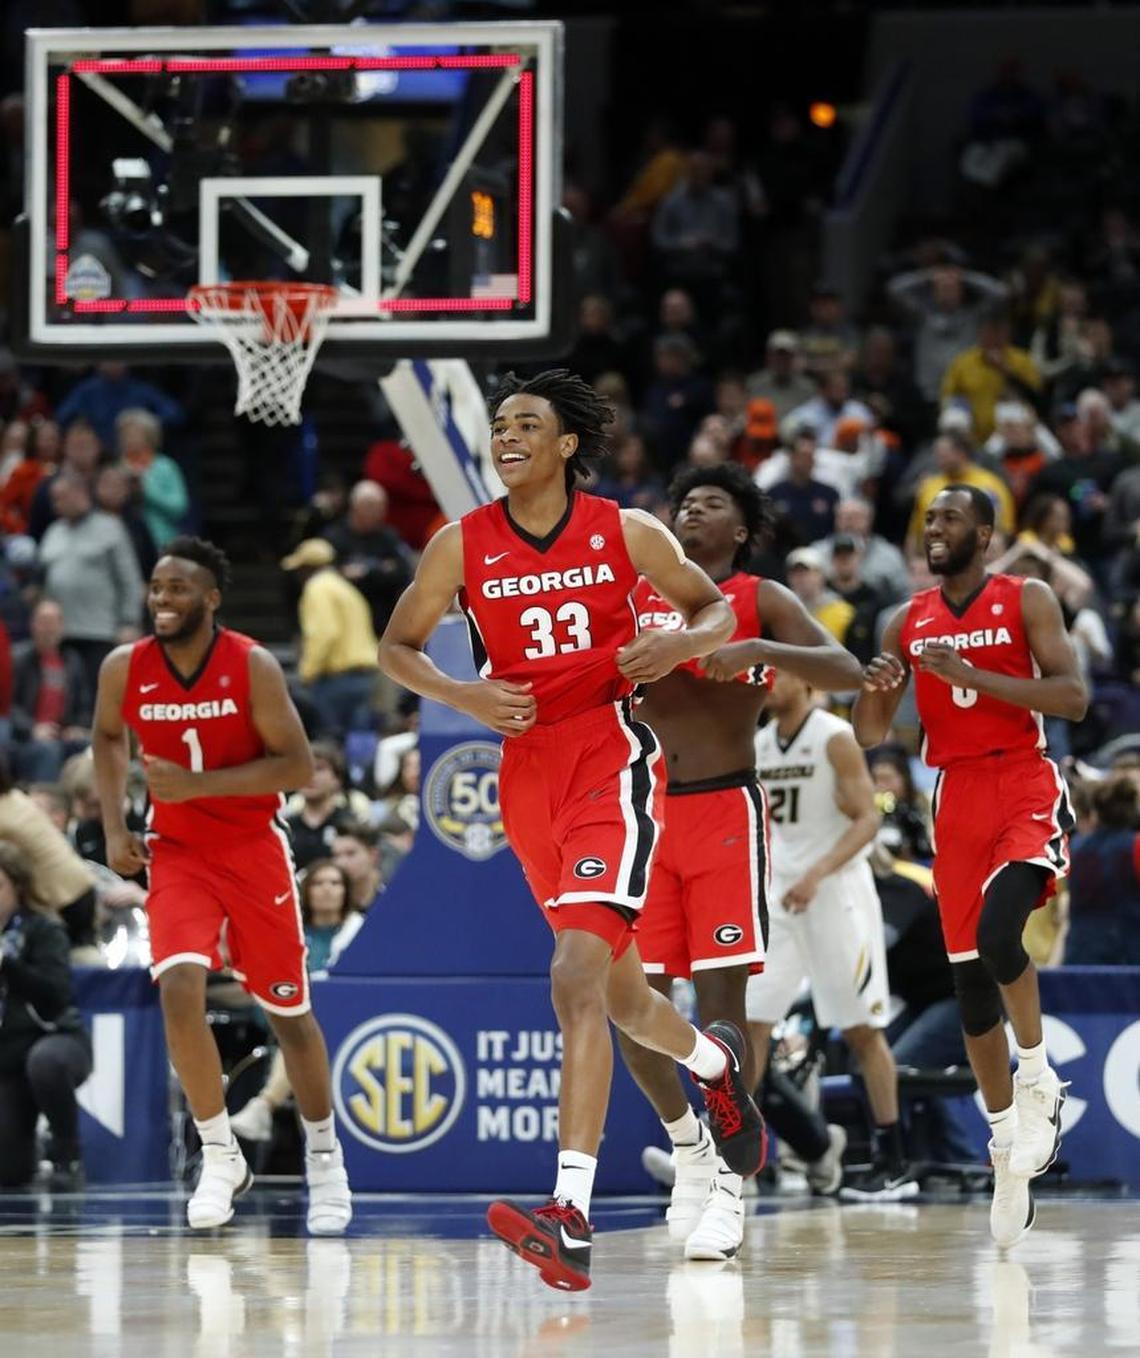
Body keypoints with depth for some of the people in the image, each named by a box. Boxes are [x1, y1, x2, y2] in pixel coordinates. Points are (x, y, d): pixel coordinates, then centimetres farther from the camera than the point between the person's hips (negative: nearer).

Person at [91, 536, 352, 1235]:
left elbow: (299, 766, -16)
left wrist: (197, 784, -25)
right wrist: (115, 826, 2)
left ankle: (325, 1157, 29)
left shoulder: (252, 666, -16)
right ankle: (221, 1158, -7)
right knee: (180, 988, -21)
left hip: (255, 850, -1)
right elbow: (108, 738, 13)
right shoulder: (125, 670, -8)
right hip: (178, 854, 1)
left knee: (289, 1011, 8)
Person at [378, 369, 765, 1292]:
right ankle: (715, 1061, 53)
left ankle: (573, 1217, -29)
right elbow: (398, 645, 10)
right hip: (528, 767, 5)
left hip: (611, 757, -5)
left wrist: (684, 644, -13)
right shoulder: (463, 546, 2)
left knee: (576, 978, -21)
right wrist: (461, 696, -9)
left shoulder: (625, 532, -2)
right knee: (617, 990, 17)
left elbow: (714, 607, 10)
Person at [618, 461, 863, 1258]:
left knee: (722, 996, -8)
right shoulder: (633, 597, 12)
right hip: (645, 810, 4)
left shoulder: (761, 601, 1)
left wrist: (758, 652, -27)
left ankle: (728, 1183, -4)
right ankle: (687, 1142, 22)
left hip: (724, 811, -4)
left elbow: (847, 672, -13)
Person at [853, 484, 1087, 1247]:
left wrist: (973, 676, -19)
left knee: (998, 933, -29)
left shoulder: (1027, 602, -1)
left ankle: (1039, 1079, -6)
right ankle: (1008, 1155, 13)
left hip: (1026, 790, -5)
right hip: (957, 803, 5)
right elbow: (871, 736, 13)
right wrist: (875, 687, -10)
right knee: (970, 978, 3)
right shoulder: (909, 623, 11)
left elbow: (1073, 699, -12)